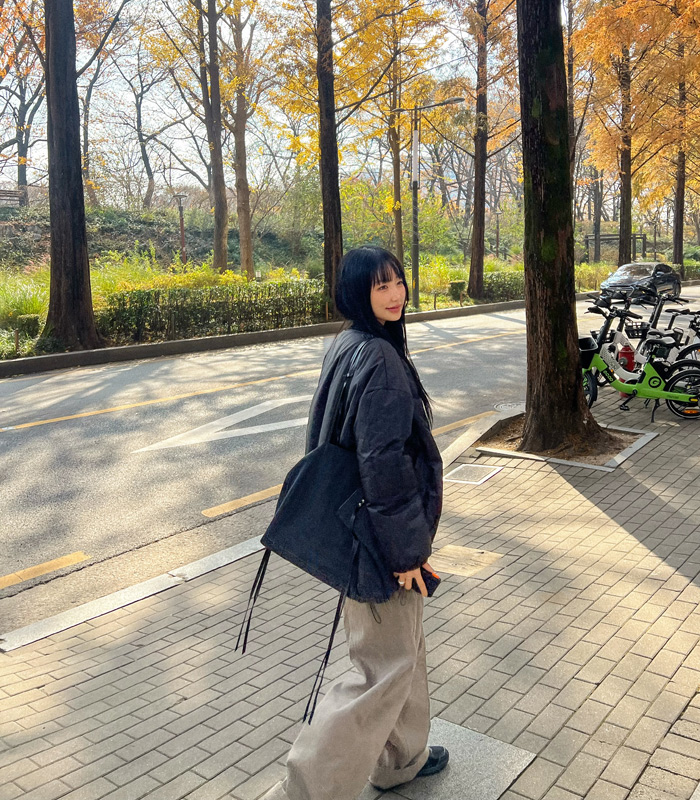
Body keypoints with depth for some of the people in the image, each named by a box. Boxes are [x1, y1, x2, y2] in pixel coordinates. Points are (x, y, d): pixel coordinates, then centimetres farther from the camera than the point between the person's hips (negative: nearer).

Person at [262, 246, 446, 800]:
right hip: (379, 534, -10)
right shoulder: (379, 359, -24)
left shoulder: (347, 346, 6)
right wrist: (406, 548, -20)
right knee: (385, 663, 4)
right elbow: (383, 462, -27)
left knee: (403, 643, 24)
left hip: (358, 523, 10)